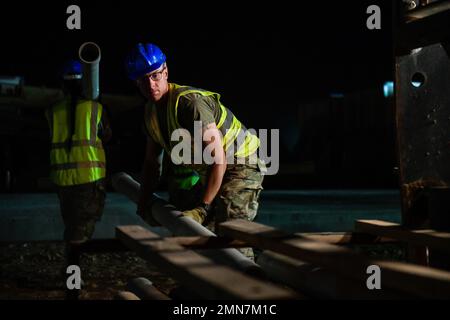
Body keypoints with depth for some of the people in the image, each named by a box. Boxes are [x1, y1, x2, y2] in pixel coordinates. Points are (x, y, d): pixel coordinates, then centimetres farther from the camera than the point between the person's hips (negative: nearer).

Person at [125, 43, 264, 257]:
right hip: (206, 171, 9)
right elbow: (151, 161, 12)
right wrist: (143, 202, 4)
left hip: (240, 166, -9)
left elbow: (218, 157, -31)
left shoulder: (189, 101, -28)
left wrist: (204, 207, -32)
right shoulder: (151, 111, 0)